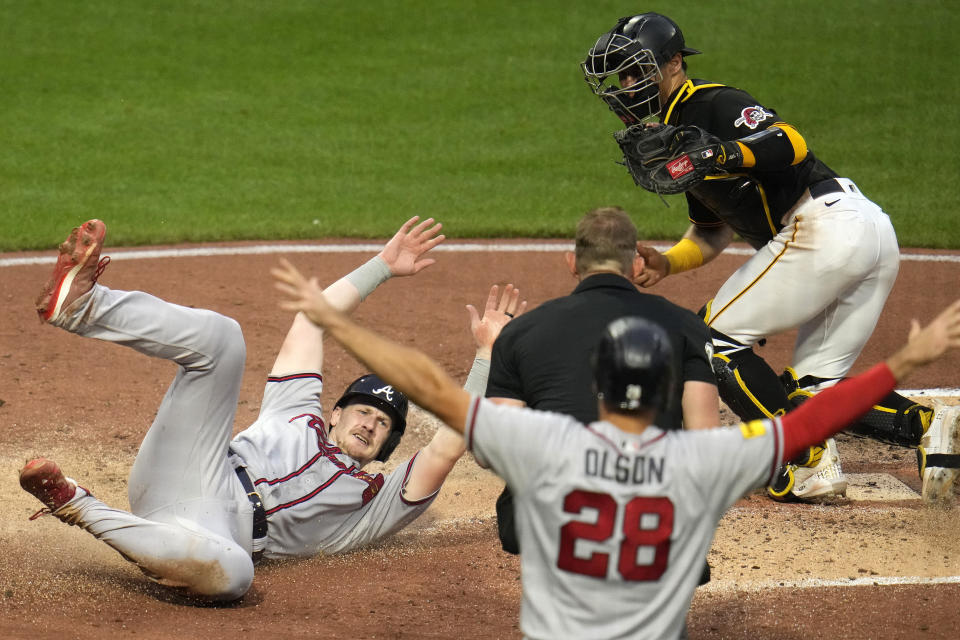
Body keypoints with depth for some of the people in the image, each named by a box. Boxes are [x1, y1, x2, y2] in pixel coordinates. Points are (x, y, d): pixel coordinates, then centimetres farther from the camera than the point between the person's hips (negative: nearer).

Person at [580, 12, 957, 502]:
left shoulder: (710, 105, -6)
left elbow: (790, 143, -22)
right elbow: (713, 231, 28)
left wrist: (721, 155, -36)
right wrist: (667, 262, 11)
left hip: (823, 226, -10)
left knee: (715, 336, -4)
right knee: (813, 387, 12)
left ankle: (808, 462, -11)